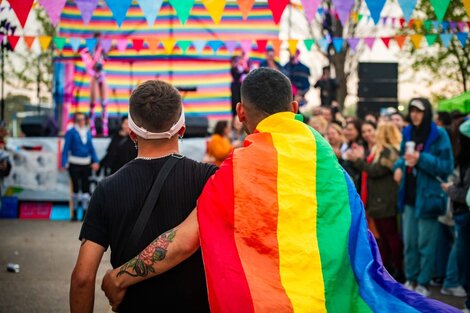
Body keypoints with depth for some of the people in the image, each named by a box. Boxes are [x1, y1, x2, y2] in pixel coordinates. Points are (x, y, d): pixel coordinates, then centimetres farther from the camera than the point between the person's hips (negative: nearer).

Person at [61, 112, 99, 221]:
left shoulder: (88, 133, 11)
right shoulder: (71, 133, -4)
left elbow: (91, 148, 16)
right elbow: (66, 148, -6)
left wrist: (95, 161, 5)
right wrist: (64, 163, -14)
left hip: (86, 164, 4)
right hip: (74, 164, -4)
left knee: (86, 187, 2)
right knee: (75, 188, 1)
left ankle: (85, 212, 8)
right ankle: (75, 213, 12)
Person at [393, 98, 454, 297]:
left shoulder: (438, 135, -9)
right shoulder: (408, 133, 9)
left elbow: (447, 166, -12)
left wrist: (421, 159, -21)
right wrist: (400, 166, 1)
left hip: (427, 196, -6)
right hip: (409, 196, 6)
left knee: (425, 243, -1)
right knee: (409, 242, 11)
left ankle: (423, 284, 7)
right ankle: (411, 280, 21)